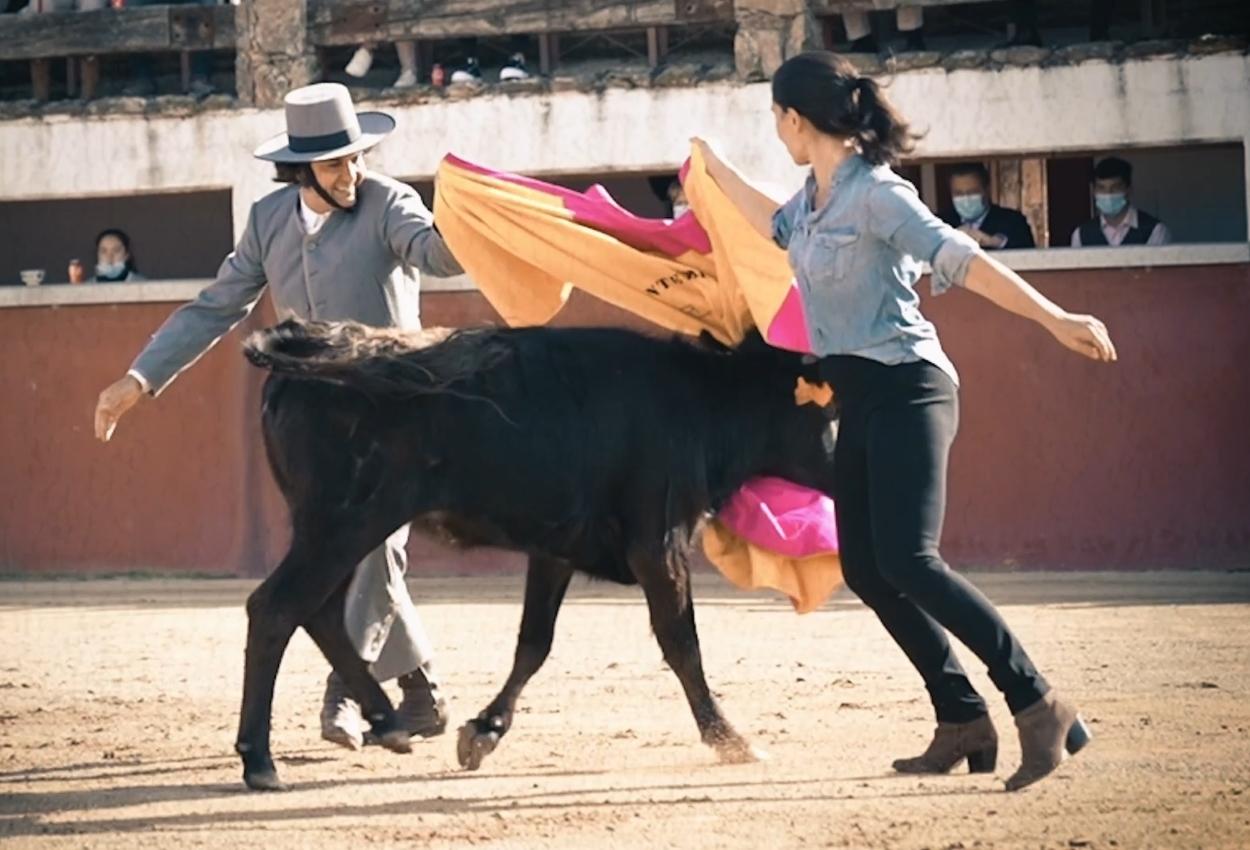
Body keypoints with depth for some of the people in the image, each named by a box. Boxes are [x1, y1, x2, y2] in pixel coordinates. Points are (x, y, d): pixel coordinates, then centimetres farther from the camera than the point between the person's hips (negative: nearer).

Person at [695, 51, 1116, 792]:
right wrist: (714, 169, 43)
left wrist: (1055, 320, -32)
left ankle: (1040, 706, -18)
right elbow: (778, 228, 34)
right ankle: (963, 723, 11)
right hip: (859, 398, 9)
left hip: (906, 390, -9)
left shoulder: (875, 193, -16)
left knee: (907, 559, -19)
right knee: (867, 569, 7)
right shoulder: (816, 196, 11)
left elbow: (962, 259, -24)